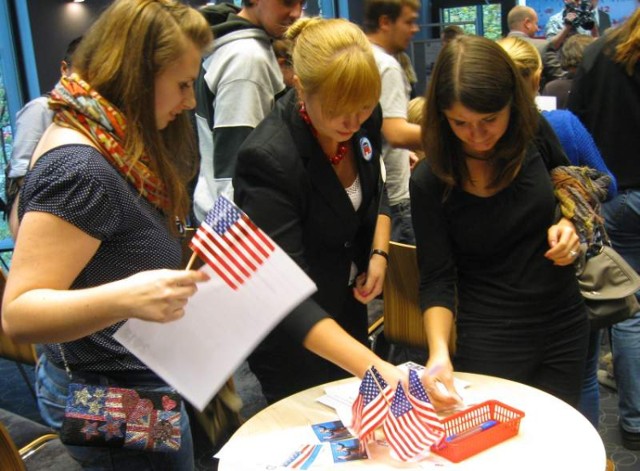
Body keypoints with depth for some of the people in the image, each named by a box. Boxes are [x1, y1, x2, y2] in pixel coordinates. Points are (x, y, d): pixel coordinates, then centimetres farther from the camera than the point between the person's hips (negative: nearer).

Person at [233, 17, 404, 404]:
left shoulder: (364, 120, -14)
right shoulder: (268, 157, -34)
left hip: (349, 305, 7)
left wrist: (379, 253, -8)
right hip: (295, 338, -6)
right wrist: (374, 367, -46)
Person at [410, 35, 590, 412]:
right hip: (490, 338, -3)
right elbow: (437, 280, -13)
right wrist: (439, 350, -28)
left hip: (565, 324, 4)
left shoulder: (533, 131, -9)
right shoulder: (430, 181, -17)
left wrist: (569, 225, -10)